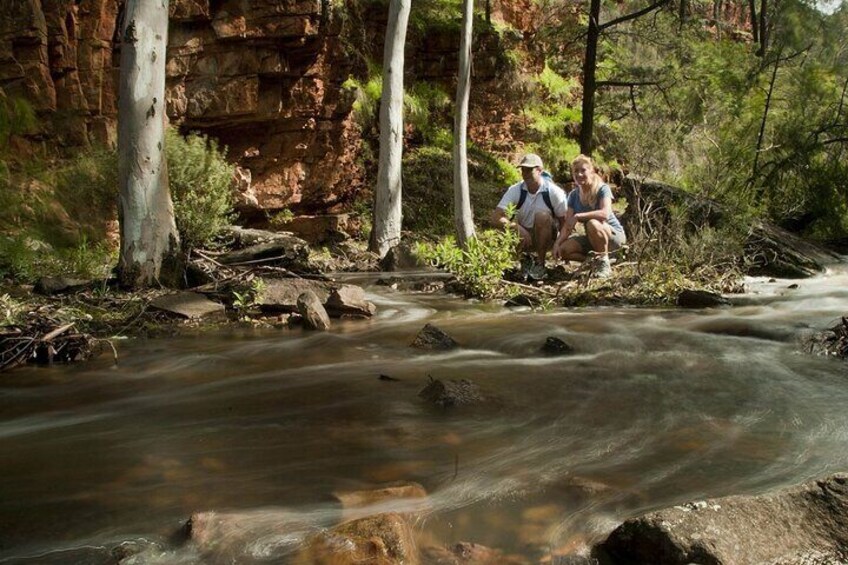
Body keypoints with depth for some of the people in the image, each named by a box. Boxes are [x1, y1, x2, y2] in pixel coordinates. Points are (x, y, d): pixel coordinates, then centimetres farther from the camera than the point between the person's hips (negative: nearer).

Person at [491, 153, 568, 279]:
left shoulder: (554, 192, -15)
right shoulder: (515, 190, -12)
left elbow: (563, 222, -8)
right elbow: (495, 218, -20)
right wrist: (518, 228, -34)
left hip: (546, 237, -1)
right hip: (524, 236, 1)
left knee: (542, 216, -32)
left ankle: (540, 264, -17)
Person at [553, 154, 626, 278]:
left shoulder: (602, 189, -15)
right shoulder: (573, 195, 0)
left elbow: (605, 213, -34)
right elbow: (568, 225, -5)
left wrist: (577, 216, -36)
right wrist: (557, 243, -22)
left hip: (614, 235, -5)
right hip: (592, 239, 6)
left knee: (592, 223, -37)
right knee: (563, 250, -17)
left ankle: (604, 262, -19)